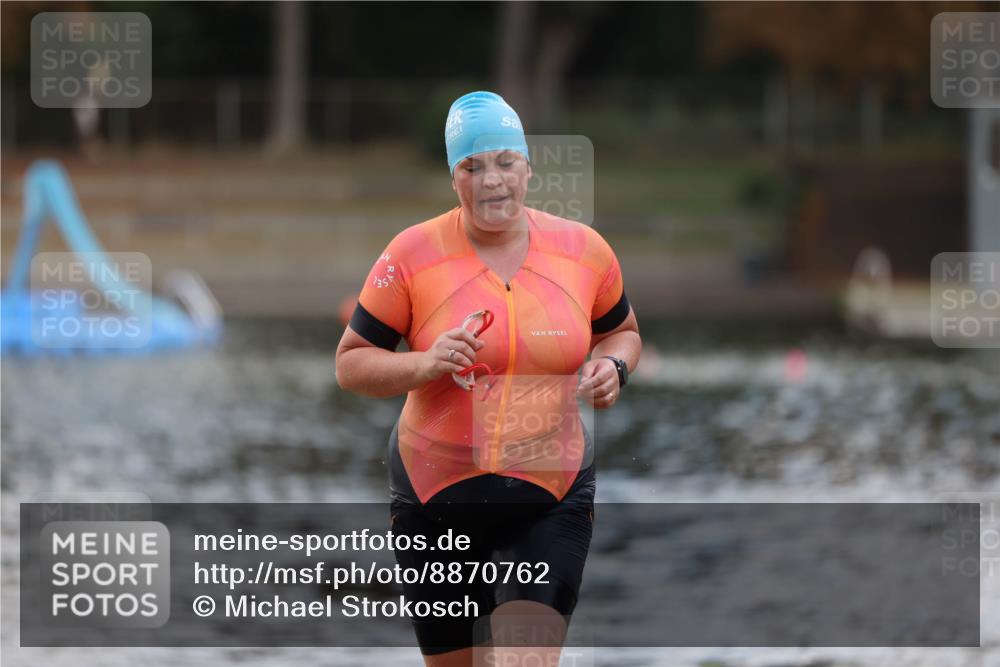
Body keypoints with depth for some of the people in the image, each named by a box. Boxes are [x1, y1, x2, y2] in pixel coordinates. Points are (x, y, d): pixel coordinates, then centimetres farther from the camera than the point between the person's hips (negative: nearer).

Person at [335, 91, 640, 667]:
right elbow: (351, 363, 0)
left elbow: (622, 331, 20)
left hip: (551, 502, 0)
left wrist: (613, 366, -3)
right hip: (436, 502, 0)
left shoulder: (583, 249, 1)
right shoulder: (413, 254, -5)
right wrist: (425, 365, -19)